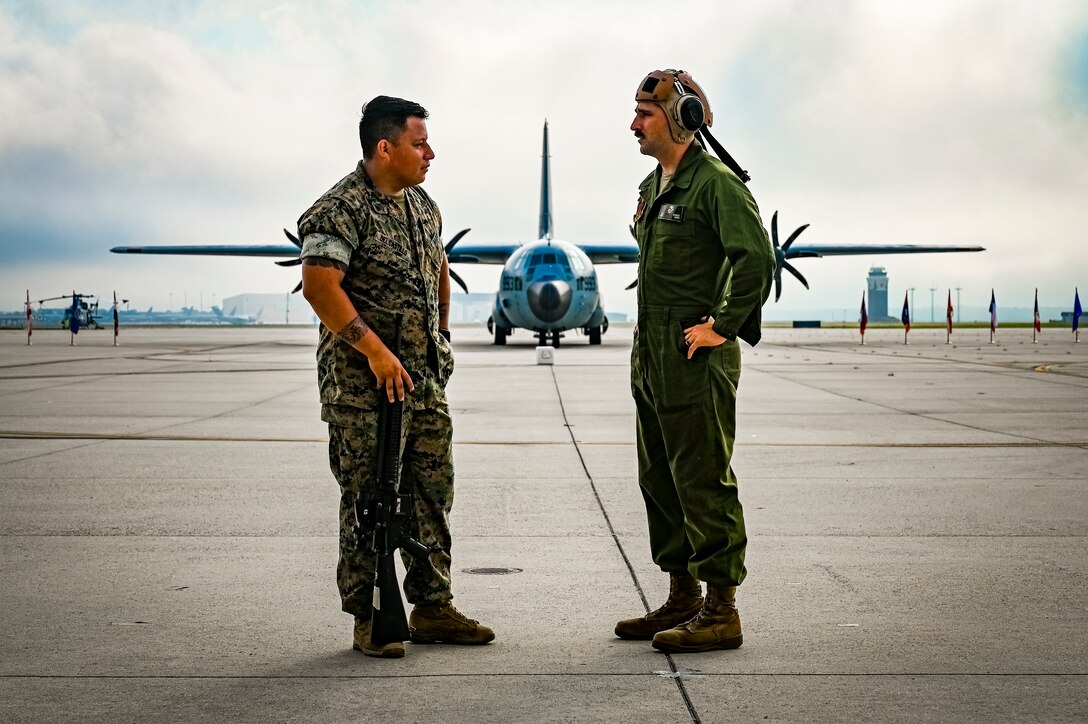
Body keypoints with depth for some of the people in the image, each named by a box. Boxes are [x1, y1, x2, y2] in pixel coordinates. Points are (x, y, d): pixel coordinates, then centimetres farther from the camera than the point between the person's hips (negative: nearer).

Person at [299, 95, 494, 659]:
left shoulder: (423, 206, 13)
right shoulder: (341, 209, -13)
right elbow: (319, 285, -23)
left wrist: (440, 334, 20)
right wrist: (374, 349, -25)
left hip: (425, 379, 8)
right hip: (362, 382, -8)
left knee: (431, 495, 11)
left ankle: (432, 608, 21)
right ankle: (368, 618, 7)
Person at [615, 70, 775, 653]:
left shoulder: (717, 182, -12)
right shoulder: (652, 186, 16)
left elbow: (757, 257, -21)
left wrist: (723, 326, -18)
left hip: (697, 358, -10)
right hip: (651, 355, 10)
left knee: (703, 481, -6)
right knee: (660, 480, 14)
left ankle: (721, 611, 1)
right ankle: (682, 599, 24)